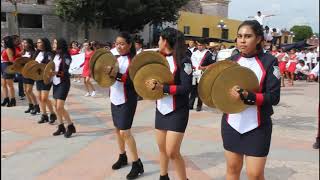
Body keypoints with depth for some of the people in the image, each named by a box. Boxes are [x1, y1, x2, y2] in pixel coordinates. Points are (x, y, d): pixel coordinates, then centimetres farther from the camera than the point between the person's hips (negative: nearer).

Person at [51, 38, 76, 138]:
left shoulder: (65, 56, -14)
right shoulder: (56, 55, 10)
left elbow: (65, 72, -20)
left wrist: (56, 73, -34)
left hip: (63, 83, -9)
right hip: (56, 82, 9)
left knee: (60, 107, -12)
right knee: (56, 106, 9)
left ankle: (71, 126, 3)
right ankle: (61, 127, 20)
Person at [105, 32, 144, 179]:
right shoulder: (115, 58, 9)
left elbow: (133, 81, -21)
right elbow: (110, 76, 9)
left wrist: (116, 75, -30)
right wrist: (106, 72, -12)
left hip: (127, 100, -7)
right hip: (114, 99, 7)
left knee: (125, 132, -9)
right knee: (117, 129, 14)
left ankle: (137, 164, 1)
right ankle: (122, 157, 31)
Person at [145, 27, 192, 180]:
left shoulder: (183, 60, -14)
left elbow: (186, 88, -19)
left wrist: (162, 87, -26)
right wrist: (151, 84, -7)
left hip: (177, 112, -7)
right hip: (161, 110, 7)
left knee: (172, 152, -7)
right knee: (162, 148, 16)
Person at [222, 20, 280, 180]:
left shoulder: (269, 61, -8)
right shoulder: (232, 60, 5)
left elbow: (274, 97, -13)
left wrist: (247, 96, -26)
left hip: (257, 127, -4)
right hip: (231, 124, 4)